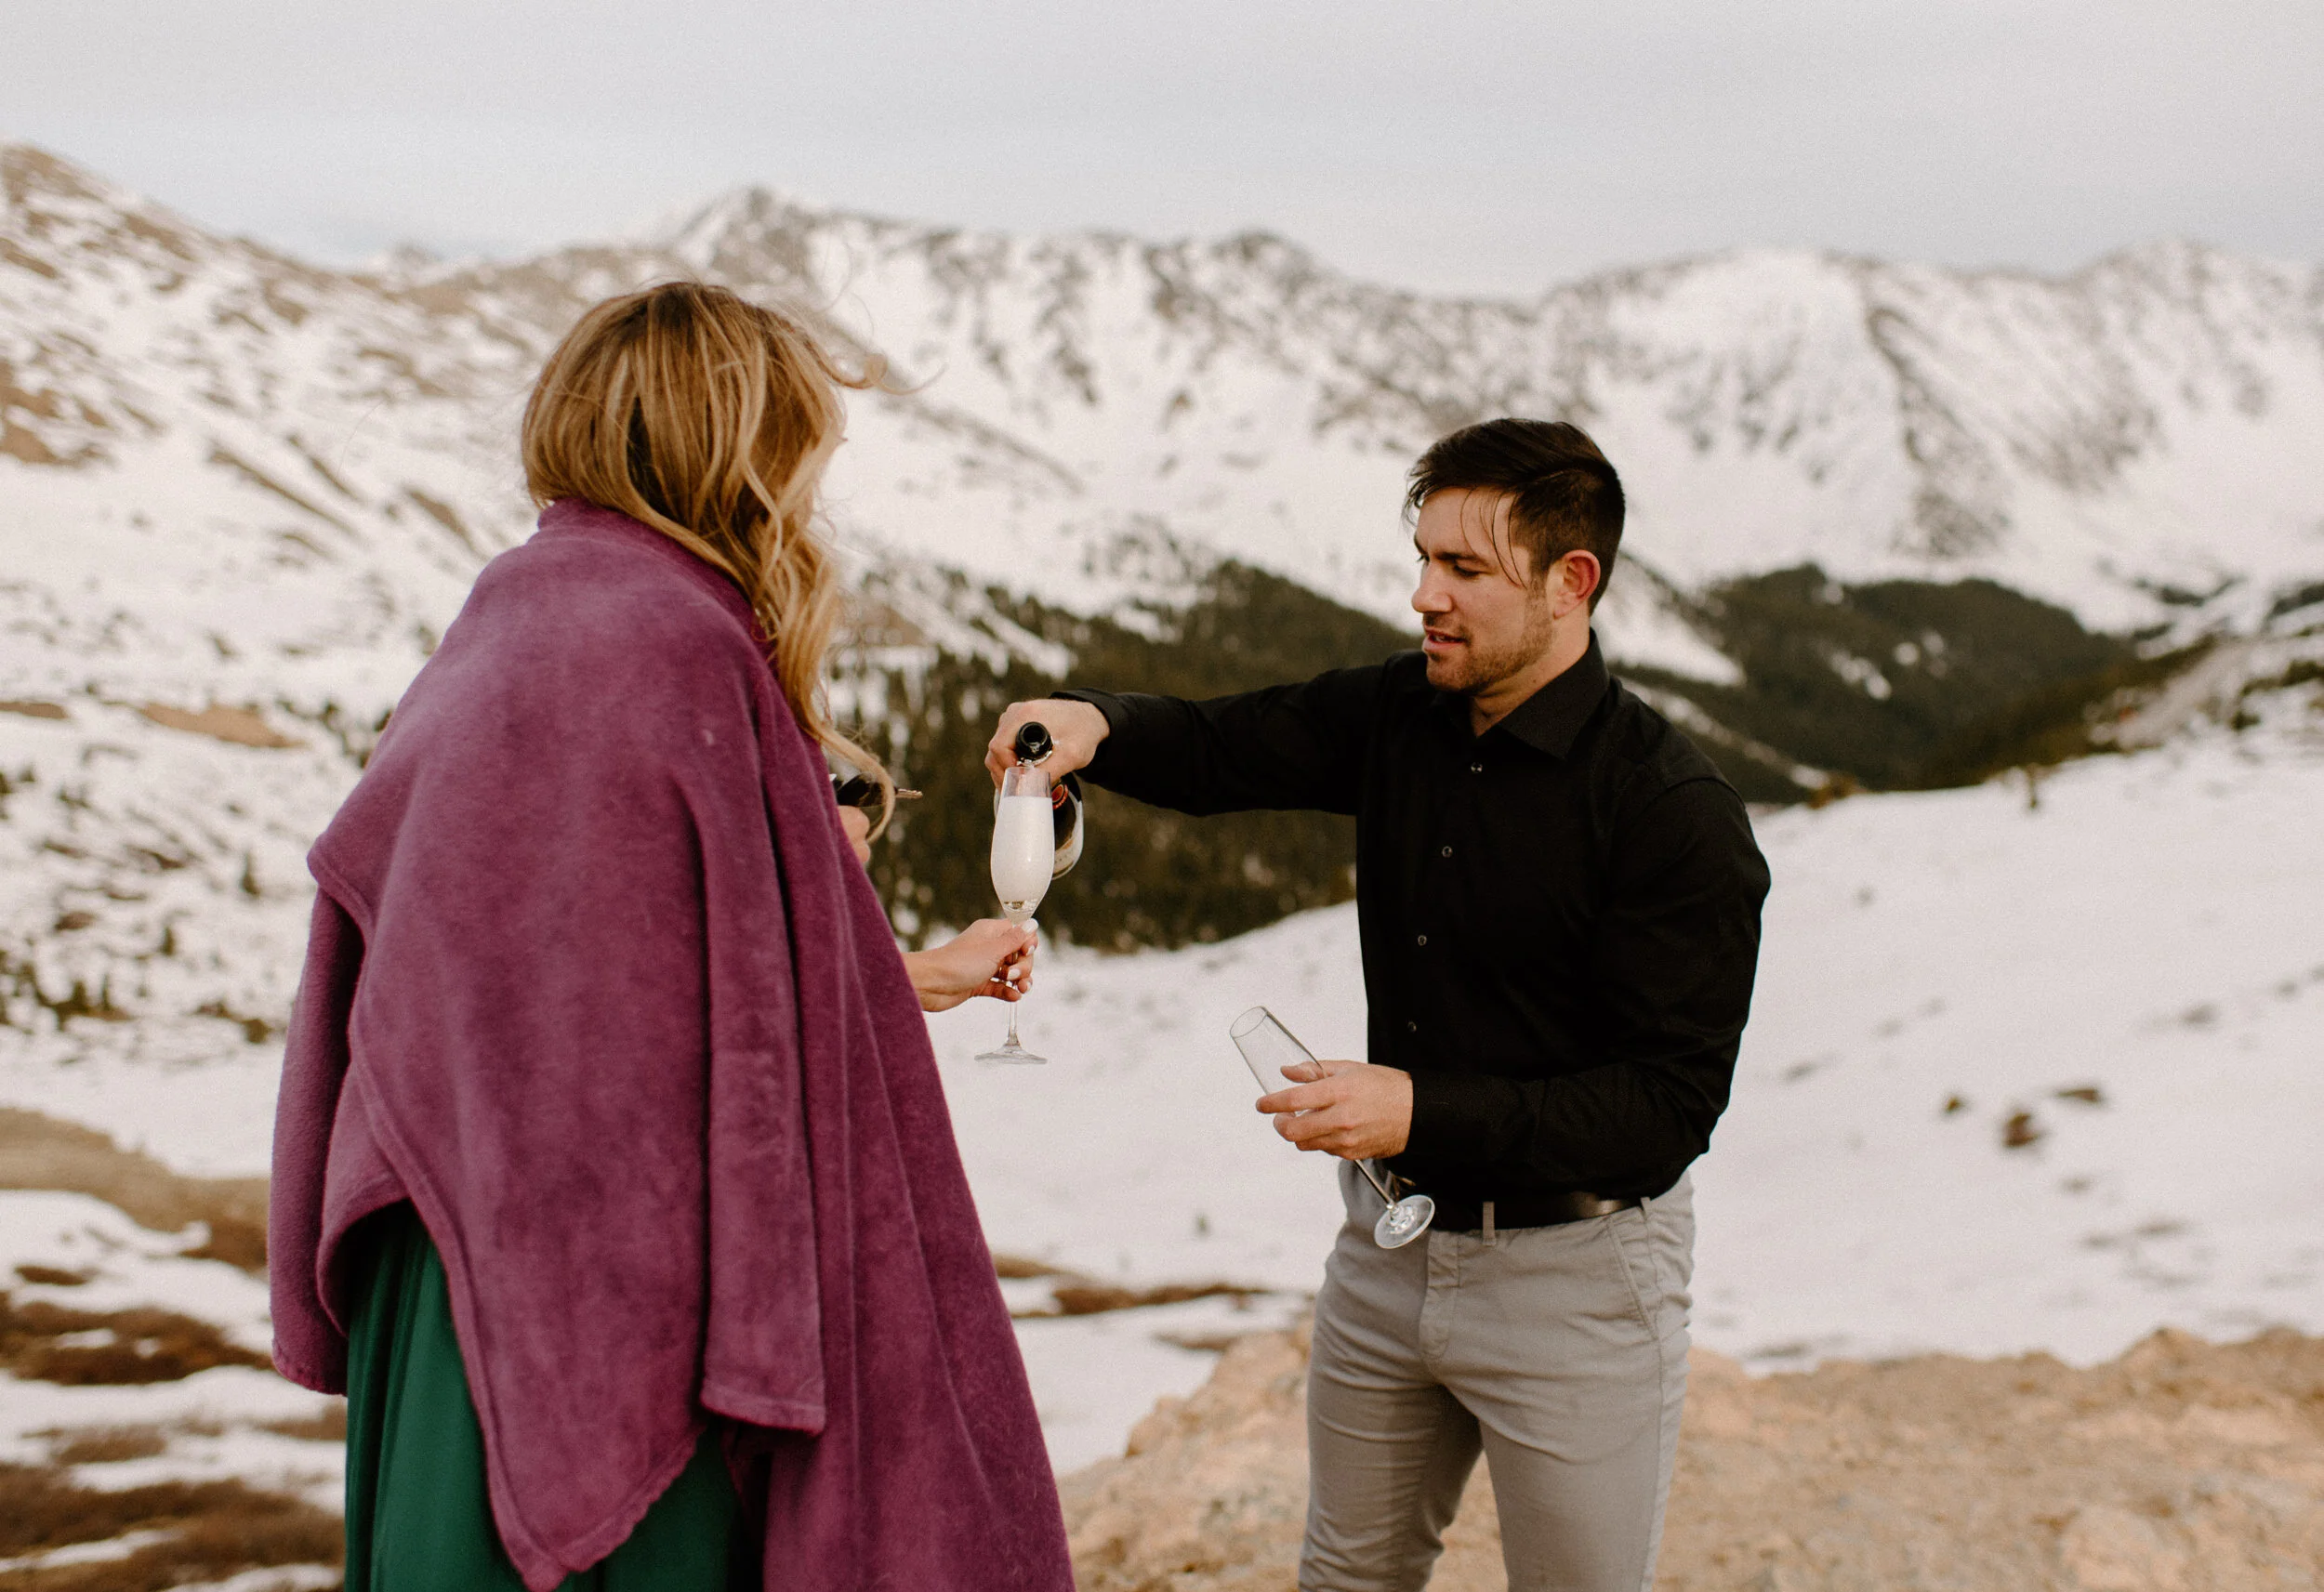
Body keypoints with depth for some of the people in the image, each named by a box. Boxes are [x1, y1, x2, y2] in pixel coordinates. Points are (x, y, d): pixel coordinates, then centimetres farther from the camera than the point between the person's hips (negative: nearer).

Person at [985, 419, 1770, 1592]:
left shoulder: (1678, 815, -20)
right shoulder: (1400, 716, 0)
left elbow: (1671, 1101, -22)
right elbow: (1217, 750, 3)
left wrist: (1423, 1110, -30)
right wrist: (1093, 726, -20)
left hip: (1573, 1273, -6)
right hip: (1388, 1238, 6)